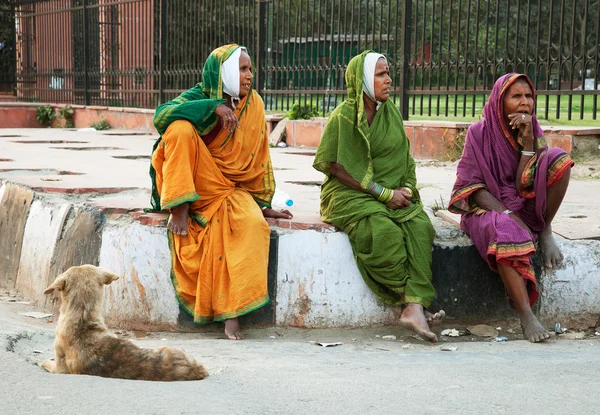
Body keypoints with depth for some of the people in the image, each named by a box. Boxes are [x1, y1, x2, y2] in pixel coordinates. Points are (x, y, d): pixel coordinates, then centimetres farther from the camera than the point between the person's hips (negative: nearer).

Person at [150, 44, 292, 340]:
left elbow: (259, 159, 9)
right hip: (195, 183, -2)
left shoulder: (253, 104, 3)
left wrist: (263, 203, 6)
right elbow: (161, 116, -25)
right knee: (181, 128, -27)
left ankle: (231, 314, -28)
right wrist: (214, 106, -31)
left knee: (253, 224, -32)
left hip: (234, 188, 2)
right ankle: (180, 207, -22)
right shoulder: (199, 96, -6)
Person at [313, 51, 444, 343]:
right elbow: (336, 167, -10)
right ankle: (412, 299, -22)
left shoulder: (391, 113, 13)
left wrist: (406, 189, -5)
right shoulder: (343, 116, -4)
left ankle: (414, 307, -36)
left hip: (393, 193, 5)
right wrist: (384, 193, -14)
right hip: (349, 194, -5)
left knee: (420, 226, -27)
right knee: (383, 230, -35)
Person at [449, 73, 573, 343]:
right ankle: (526, 316, -40)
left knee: (558, 161, -18)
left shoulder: (534, 133, 4)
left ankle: (546, 232, -10)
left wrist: (527, 140, -15)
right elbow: (473, 187, -10)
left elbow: (524, 187, -8)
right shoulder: (479, 133, -5)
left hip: (524, 209, 4)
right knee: (507, 233, -41)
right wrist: (507, 215, -22)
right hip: (486, 209, -4)